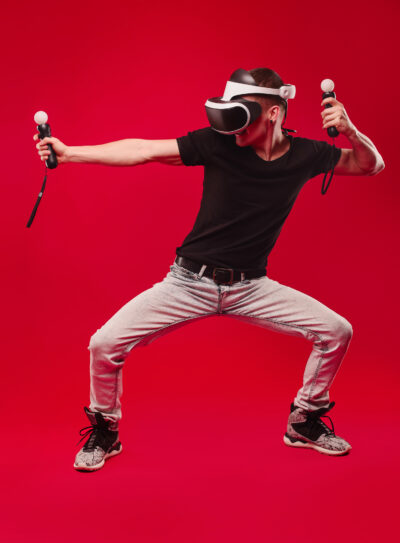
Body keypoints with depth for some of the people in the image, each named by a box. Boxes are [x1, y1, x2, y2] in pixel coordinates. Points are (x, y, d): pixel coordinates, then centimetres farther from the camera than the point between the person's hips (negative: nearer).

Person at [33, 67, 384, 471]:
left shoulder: (304, 154, -5)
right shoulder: (219, 143, -13)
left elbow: (371, 165, 4)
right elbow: (143, 151, -15)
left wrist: (349, 130, -18)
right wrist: (68, 153, -20)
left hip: (251, 288, 2)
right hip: (190, 282, -2)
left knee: (337, 331, -5)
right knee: (105, 344, -14)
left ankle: (303, 422, 19)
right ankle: (104, 432, 15)